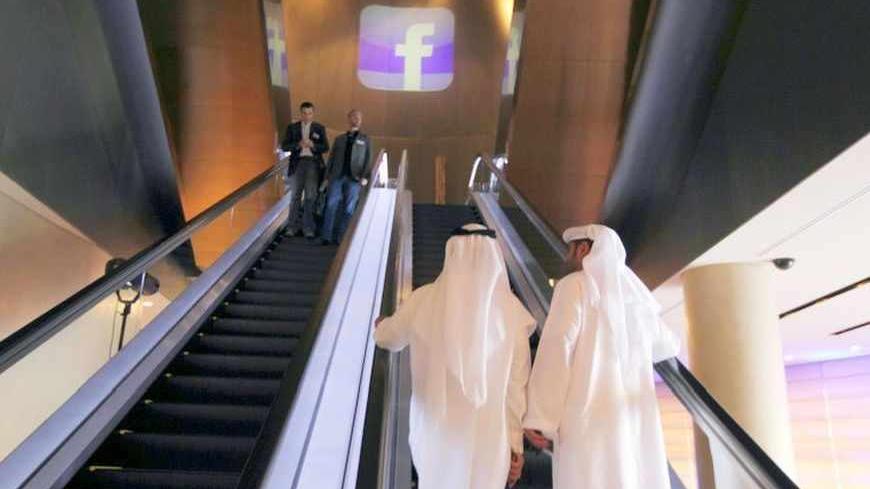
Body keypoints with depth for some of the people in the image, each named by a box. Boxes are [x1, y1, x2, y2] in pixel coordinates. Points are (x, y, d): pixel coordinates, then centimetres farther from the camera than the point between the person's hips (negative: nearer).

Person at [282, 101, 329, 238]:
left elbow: (325, 147, 2)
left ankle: (308, 228, 1)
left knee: (311, 197, -2)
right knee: (295, 196, 2)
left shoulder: (320, 128, 8)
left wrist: (312, 145, -15)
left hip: (313, 163, -1)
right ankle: (292, 227, 7)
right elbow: (284, 146, 1)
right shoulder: (292, 127, 8)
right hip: (297, 163, 1)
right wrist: (298, 144, -15)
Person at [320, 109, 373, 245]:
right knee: (331, 205, -7)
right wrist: (327, 177, 8)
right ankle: (327, 237, -5)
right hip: (337, 176, 1)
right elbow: (331, 158, 16)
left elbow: (368, 160, 5)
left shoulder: (365, 140, 15)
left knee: (349, 209, -3)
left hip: (354, 178, -1)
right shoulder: (339, 139, 19)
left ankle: (342, 238, 0)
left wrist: (365, 177, -9)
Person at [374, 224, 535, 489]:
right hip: (488, 433, -1)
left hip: (437, 428, 1)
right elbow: (516, 385, -9)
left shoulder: (424, 300, -8)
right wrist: (517, 444, 1)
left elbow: (389, 338, 12)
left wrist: (383, 324, 36)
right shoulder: (511, 310, -10)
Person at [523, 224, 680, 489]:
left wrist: (540, 417, -15)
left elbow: (557, 348, -13)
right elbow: (666, 346, 32)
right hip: (635, 415, 7)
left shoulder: (575, 284, -1)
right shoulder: (635, 291, 17)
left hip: (589, 415, -6)